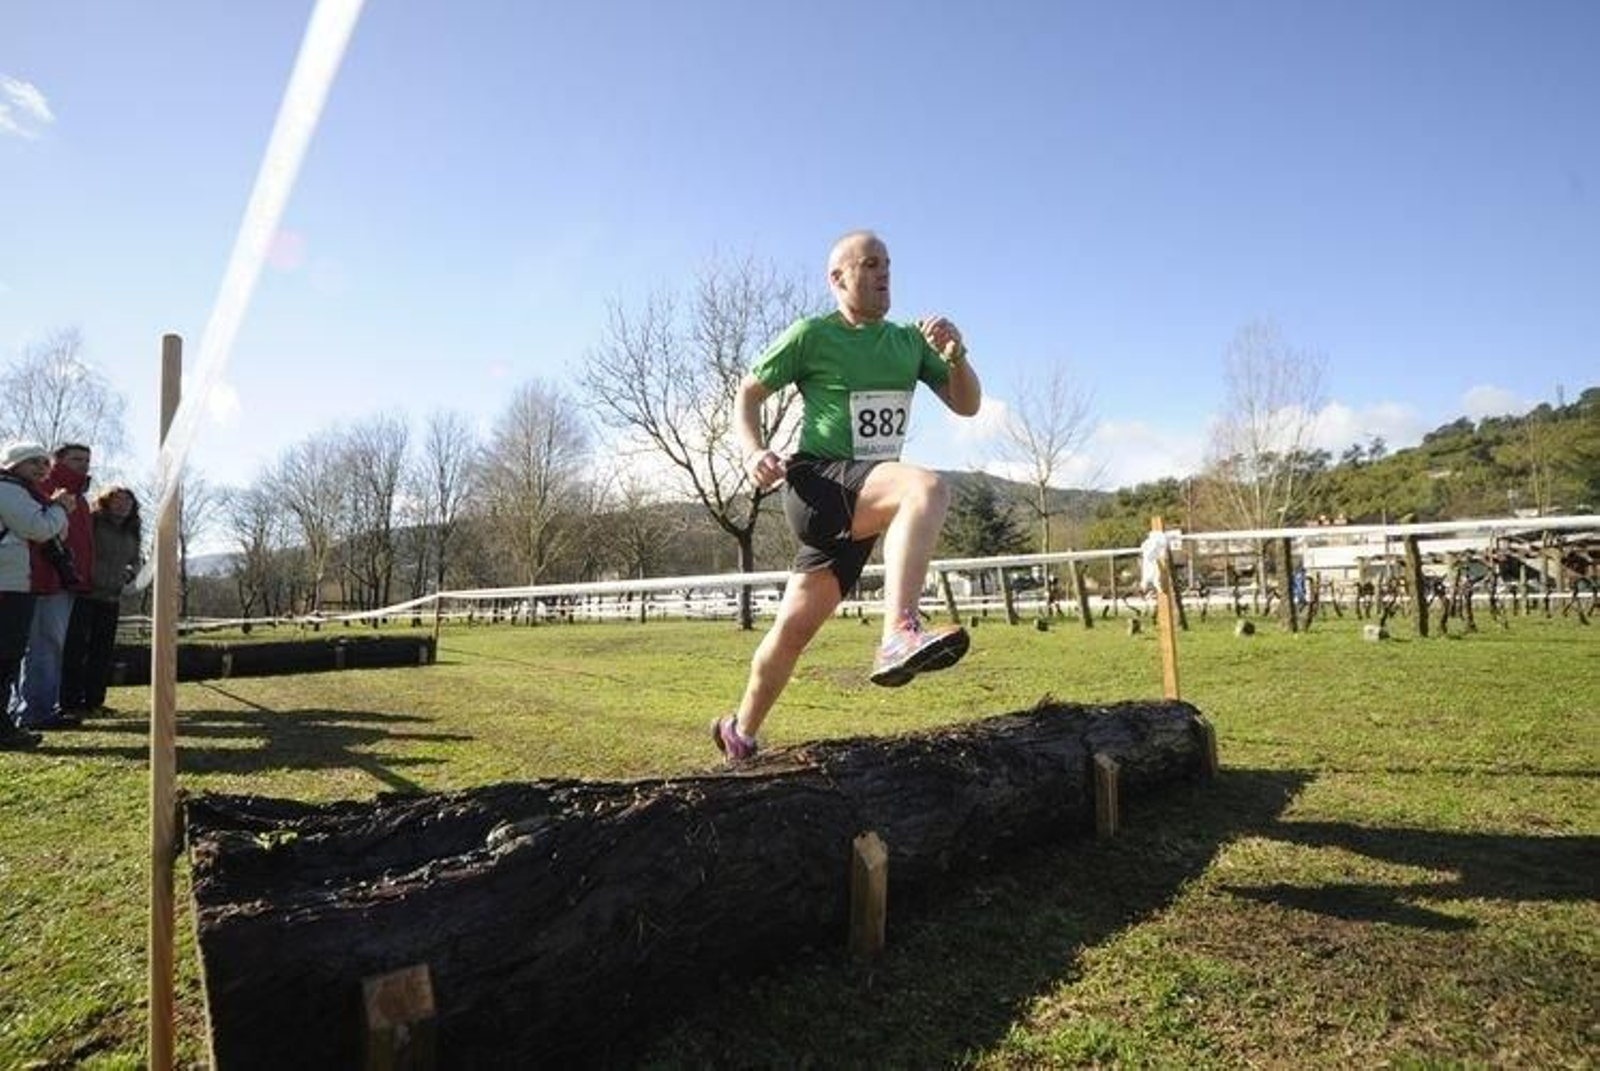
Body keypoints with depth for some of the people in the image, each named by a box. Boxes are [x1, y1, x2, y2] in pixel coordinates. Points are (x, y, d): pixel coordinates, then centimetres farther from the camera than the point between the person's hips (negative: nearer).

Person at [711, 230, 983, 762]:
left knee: (794, 628, 10)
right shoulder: (811, 334, 0)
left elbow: (967, 405, 14)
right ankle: (899, 636, -47)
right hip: (816, 482, -6)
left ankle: (740, 733, 28)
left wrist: (957, 357, -5)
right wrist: (753, 451, -13)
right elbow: (748, 393, 5)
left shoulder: (909, 340, 15)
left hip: (868, 500, 6)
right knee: (927, 487, -34)